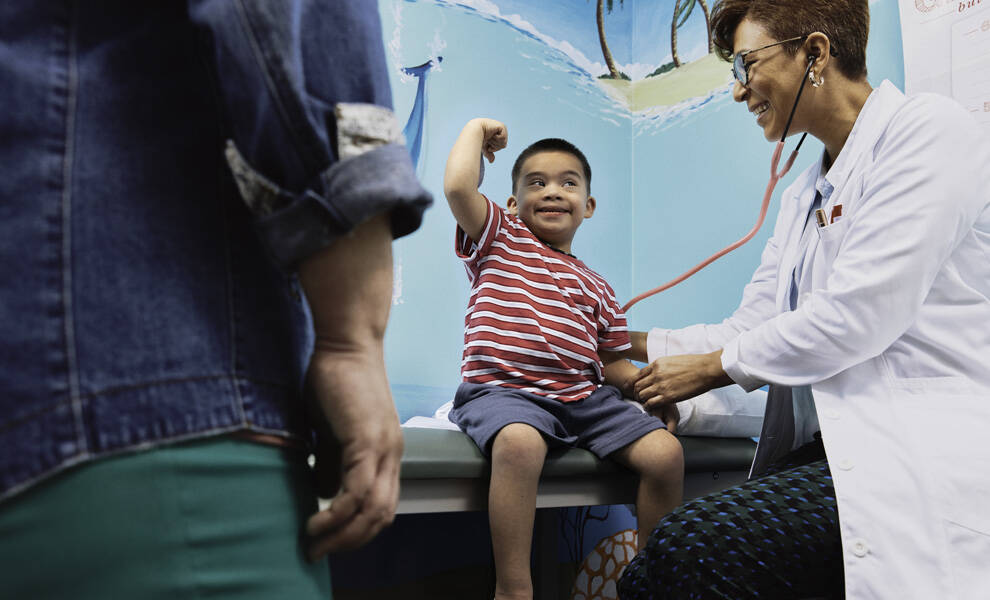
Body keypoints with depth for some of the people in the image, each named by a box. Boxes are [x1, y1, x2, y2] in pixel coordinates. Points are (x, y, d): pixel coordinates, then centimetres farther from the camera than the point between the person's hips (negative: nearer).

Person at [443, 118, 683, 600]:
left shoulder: (596, 287, 23)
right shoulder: (498, 239, 13)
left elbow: (611, 362, 21)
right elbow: (458, 186, -5)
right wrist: (477, 130, 11)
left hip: (583, 397, 5)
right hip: (502, 391, -4)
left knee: (665, 451, -14)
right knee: (519, 442, -39)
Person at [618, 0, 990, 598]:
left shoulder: (928, 128, -5)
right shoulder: (804, 194, 22)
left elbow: (857, 317, -15)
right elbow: (751, 327, 22)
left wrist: (716, 365, -3)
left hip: (920, 454, -8)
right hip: (827, 452, 8)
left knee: (691, 549, -28)